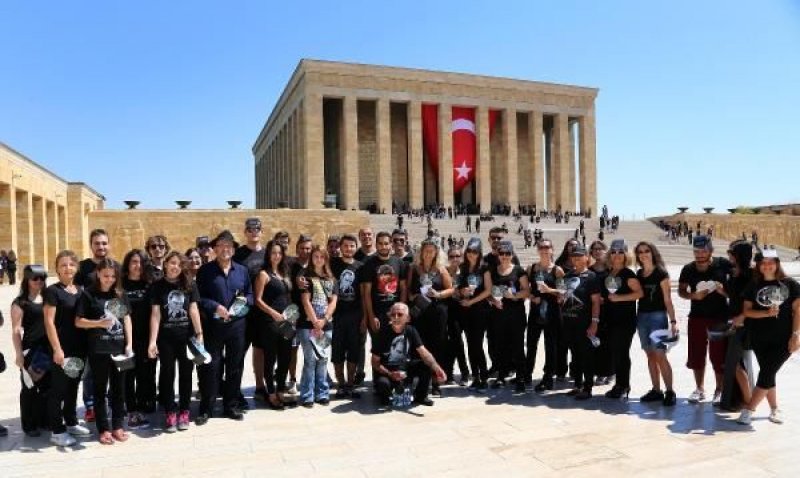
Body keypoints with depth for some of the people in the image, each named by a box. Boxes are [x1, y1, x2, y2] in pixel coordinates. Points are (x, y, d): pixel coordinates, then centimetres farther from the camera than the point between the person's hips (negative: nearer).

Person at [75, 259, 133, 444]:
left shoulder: (120, 294, 7)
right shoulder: (88, 294, -3)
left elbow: (126, 318, 8)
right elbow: (78, 321, -3)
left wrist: (129, 344, 1)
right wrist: (99, 323, -19)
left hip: (119, 348, 4)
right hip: (98, 350, -3)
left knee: (119, 388, 10)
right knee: (100, 390, 7)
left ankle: (118, 426, 21)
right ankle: (104, 429, 16)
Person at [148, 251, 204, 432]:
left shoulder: (190, 284, 1)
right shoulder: (158, 286, -1)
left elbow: (193, 310, 1)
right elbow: (155, 314, -4)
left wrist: (199, 334, -4)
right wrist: (152, 341, -9)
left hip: (187, 336, 1)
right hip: (166, 337, -1)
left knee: (186, 374, 8)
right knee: (167, 374, 6)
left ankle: (183, 412, 20)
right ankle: (170, 413, 16)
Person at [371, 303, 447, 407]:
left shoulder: (411, 331, -5)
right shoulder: (383, 333, -15)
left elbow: (423, 352, -16)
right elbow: (375, 362, -12)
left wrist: (436, 368, -34)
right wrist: (390, 374, -29)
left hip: (405, 367, 4)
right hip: (386, 371, -4)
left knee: (427, 365, -19)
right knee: (383, 383, -37)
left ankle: (420, 396, 5)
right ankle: (384, 395, 2)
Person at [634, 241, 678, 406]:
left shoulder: (661, 273, -5)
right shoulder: (639, 274, 11)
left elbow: (667, 299, -7)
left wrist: (673, 321, -12)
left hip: (657, 316, -6)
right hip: (642, 316, 6)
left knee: (660, 354, -11)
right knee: (650, 355, 8)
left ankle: (669, 391, -3)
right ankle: (656, 390, 15)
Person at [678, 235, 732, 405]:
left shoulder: (722, 264, -7)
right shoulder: (688, 269, 2)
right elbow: (681, 291, 7)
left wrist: (725, 290, -20)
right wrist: (694, 295, -12)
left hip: (720, 316, -3)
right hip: (697, 316, 3)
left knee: (718, 356, 3)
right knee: (696, 355, 9)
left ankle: (719, 391, 17)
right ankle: (699, 389, 23)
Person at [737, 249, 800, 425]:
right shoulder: (754, 286, 3)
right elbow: (747, 311, 0)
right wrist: (766, 313, -17)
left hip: (783, 339, -2)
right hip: (760, 340, 2)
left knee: (766, 374, -6)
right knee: (767, 374, 9)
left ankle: (748, 410, -3)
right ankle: (775, 409, 25)